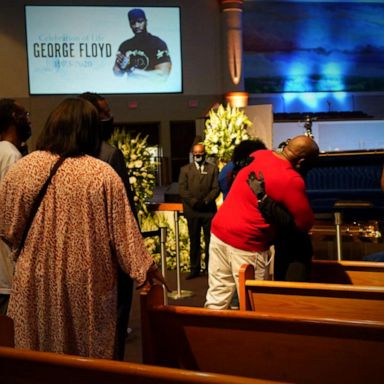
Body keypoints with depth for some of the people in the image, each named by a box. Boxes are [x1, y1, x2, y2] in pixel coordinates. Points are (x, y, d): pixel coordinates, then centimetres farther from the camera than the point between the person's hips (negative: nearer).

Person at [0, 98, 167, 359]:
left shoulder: (22, 168, -8)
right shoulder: (103, 174, -14)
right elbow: (123, 230, -8)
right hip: (88, 283, -1)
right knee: (90, 355, 17)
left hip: (36, 282, 2)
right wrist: (145, 266, 7)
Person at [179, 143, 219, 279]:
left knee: (210, 241, 2)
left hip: (209, 210, 0)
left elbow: (216, 188, 1)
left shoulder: (213, 168, 9)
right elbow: (182, 189, 1)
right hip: (192, 211, 1)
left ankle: (210, 268, 9)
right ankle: (195, 269, 9)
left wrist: (206, 201, -14)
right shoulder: (185, 169, 11)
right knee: (194, 241, 4)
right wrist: (194, 202, -12)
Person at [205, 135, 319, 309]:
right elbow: (305, 223, -10)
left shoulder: (259, 154, 7)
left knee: (217, 296, 15)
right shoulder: (292, 180, -15)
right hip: (246, 242, -7)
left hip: (219, 229, 8)